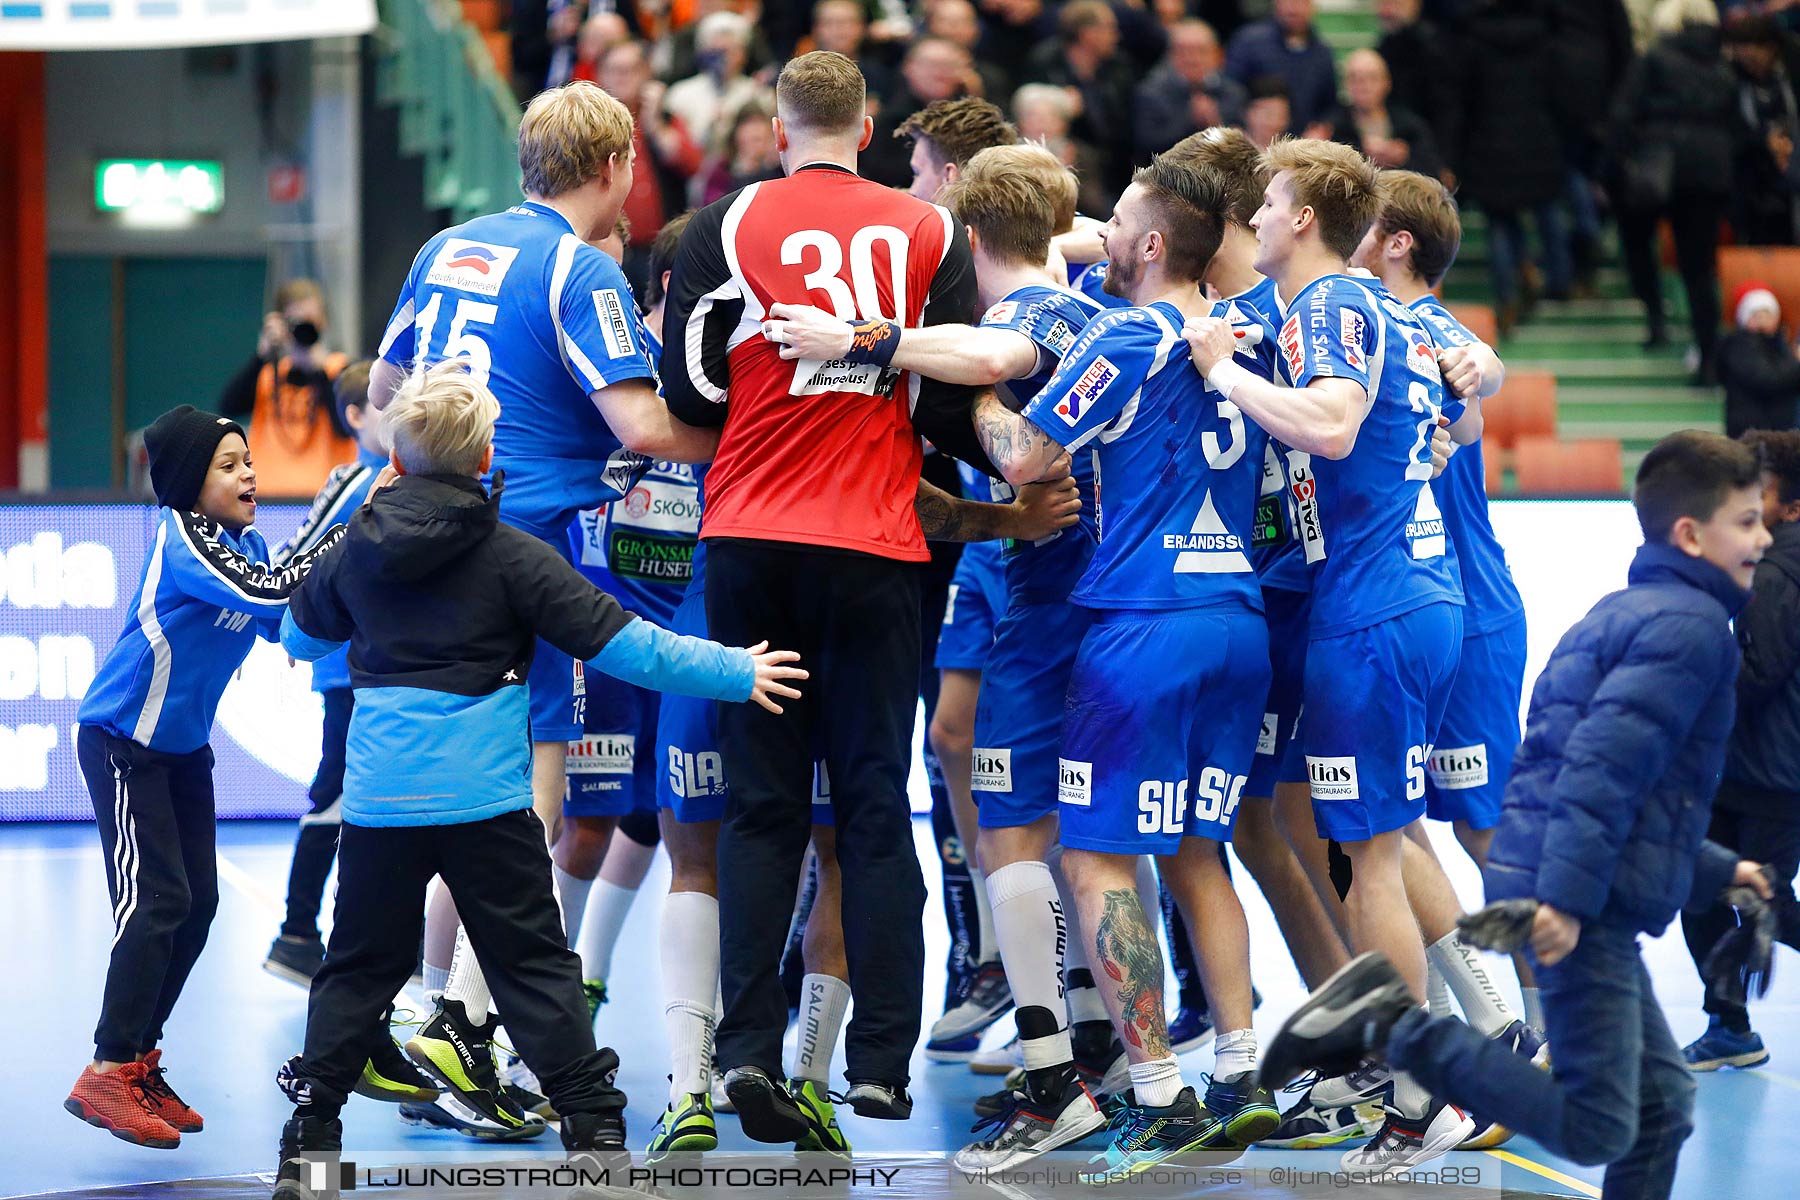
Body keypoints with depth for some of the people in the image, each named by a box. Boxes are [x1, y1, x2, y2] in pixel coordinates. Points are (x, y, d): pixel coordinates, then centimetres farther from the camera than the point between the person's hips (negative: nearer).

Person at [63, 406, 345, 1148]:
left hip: (183, 744, 9)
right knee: (156, 898, -14)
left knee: (198, 902, 6)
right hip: (121, 743, -9)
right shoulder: (184, 541, -24)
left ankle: (137, 1061, 16)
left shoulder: (240, 540, 2)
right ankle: (108, 1075, -10)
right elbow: (269, 591, -36)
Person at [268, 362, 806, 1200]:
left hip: (379, 799, 3)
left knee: (359, 966, 12)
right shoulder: (509, 557, -6)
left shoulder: (356, 552, 5)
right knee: (533, 964, 3)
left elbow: (301, 636, 24)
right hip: (484, 800, -3)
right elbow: (617, 642, -8)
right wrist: (736, 673, -2)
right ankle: (591, 1124, -1)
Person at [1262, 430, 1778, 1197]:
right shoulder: (1690, 624, -8)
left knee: (1662, 1104, 16)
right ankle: (1389, 1026, -17)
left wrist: (1716, 871, 38)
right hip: (1582, 907, -11)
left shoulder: (1625, 615, 24)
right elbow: (1605, 761, -21)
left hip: (1584, 900, 11)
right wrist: (1569, 896, -28)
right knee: (1595, 1127, -16)